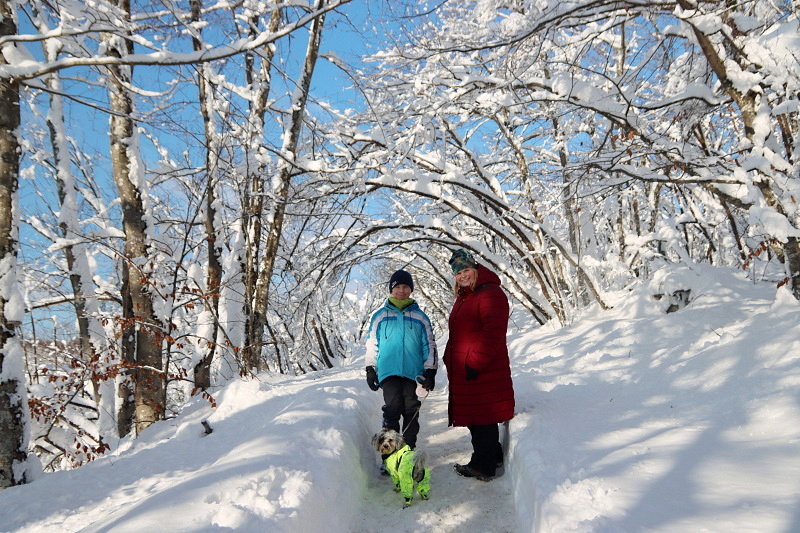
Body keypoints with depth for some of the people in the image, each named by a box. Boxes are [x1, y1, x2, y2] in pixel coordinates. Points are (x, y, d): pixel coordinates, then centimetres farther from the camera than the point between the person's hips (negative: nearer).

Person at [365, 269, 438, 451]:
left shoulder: (419, 316, 12)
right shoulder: (380, 315, 10)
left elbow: (429, 345, 14)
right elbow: (371, 344, 13)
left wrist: (430, 371, 7)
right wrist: (370, 369, 9)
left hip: (413, 372, 2)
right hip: (389, 371, -1)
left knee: (411, 411, 5)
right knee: (392, 408, -11)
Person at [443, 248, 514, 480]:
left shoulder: (490, 293, -14)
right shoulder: (463, 296, 18)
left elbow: (493, 333, -22)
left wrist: (475, 362, -21)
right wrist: (450, 359, 18)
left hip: (482, 372, -10)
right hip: (462, 372, 10)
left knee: (482, 418, -1)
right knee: (474, 417, 17)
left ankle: (483, 466, 10)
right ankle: (493, 456, 32)